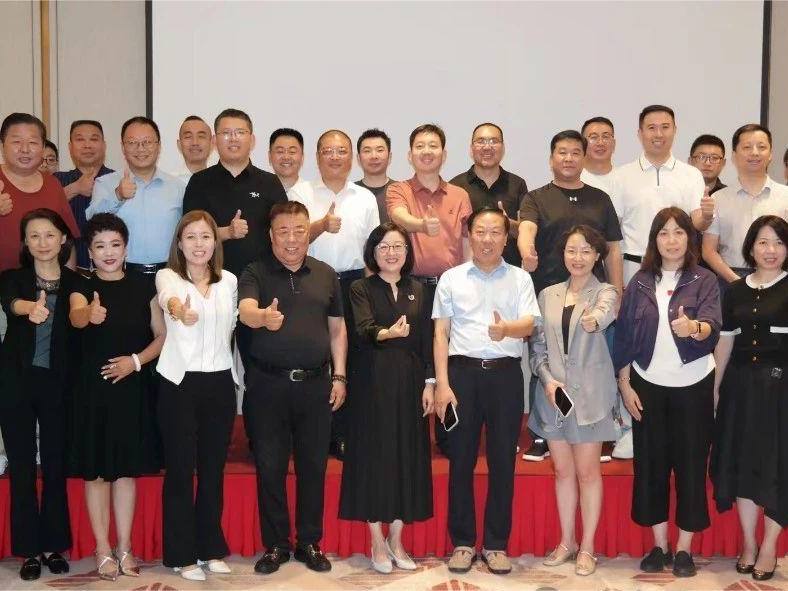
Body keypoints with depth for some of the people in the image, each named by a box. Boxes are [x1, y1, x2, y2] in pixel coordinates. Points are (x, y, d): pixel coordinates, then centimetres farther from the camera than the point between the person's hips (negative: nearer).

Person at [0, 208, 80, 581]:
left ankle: (54, 546, 17)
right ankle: (30, 549, 12)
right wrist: (30, 309, -43)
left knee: (56, 465, 4)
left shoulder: (76, 283, 4)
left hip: (57, 383, 0)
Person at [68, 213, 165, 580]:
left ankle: (124, 547, 20)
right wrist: (90, 314, -49)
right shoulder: (83, 289, -2)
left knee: (126, 468, 9)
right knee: (96, 470, 3)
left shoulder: (142, 287, 3)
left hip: (133, 387, 1)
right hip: (93, 387, -1)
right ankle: (103, 550, 14)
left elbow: (162, 335, 5)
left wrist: (136, 360, -12)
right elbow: (75, 317, -26)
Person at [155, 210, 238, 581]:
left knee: (213, 468, 11)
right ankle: (182, 554, 12)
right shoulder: (168, 276, -7)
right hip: (180, 383, -4)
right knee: (180, 469, 1)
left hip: (220, 382, 4)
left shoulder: (229, 281, 7)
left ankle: (211, 548, 23)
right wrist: (178, 309, -55)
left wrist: (234, 374, 12)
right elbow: (169, 296, -32)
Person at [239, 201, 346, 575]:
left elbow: (337, 329, 13)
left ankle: (310, 543, 22)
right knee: (269, 467, 4)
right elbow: (245, 310, -20)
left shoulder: (325, 275, 10)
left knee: (313, 466, 8)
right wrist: (263, 316, -43)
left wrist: (339, 376, 6)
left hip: (315, 383, 2)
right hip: (267, 384, -2)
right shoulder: (256, 273, 0)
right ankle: (275, 545, 18)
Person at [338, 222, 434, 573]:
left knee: (407, 456, 6)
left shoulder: (417, 290, 11)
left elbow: (427, 340, 10)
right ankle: (377, 542, 11)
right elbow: (364, 329, -17)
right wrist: (388, 333, -38)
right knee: (375, 456, 0)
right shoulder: (362, 289, 0)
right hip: (375, 383, -3)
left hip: (410, 383, 4)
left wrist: (429, 383, 2)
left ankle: (396, 540, 18)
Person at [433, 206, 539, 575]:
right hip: (463, 371, 0)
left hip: (505, 373, 0)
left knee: (503, 460, 4)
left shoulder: (520, 278, 8)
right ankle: (462, 542, 15)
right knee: (461, 459, 4)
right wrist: (441, 384, -4)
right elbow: (441, 333, 5)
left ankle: (496, 544, 15)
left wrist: (507, 328, -29)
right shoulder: (451, 278, 8)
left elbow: (528, 325, -5)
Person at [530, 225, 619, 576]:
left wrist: (593, 320, -50)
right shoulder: (547, 295, 9)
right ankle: (566, 541, 24)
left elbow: (604, 314, -27)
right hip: (553, 393, 3)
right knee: (563, 471, 11)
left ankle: (587, 547, 15)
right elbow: (537, 346, 9)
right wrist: (547, 379, -8)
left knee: (587, 471, 3)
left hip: (589, 395, -3)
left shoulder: (605, 293, -2)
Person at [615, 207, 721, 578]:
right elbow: (624, 336, 5)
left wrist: (693, 328, -41)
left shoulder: (704, 281, -2)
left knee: (690, 464, 3)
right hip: (648, 386, 2)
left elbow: (713, 327, -18)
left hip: (693, 386, -2)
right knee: (651, 464, 6)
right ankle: (659, 546, 19)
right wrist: (624, 384, -1)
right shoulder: (640, 283, 4)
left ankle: (684, 548, 15)